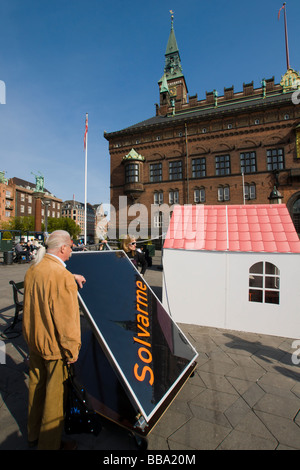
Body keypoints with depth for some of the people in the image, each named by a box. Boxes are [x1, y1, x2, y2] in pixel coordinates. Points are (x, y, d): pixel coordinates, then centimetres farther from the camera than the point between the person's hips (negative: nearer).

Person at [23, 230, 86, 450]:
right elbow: (66, 318, -24)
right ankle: (49, 444, 33)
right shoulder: (62, 277, -28)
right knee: (55, 393, 12)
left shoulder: (33, 269, -2)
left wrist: (71, 277, 17)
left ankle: (33, 434, 47)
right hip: (54, 344, -8)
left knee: (36, 386, 25)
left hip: (34, 340, 9)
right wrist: (72, 349, -12)